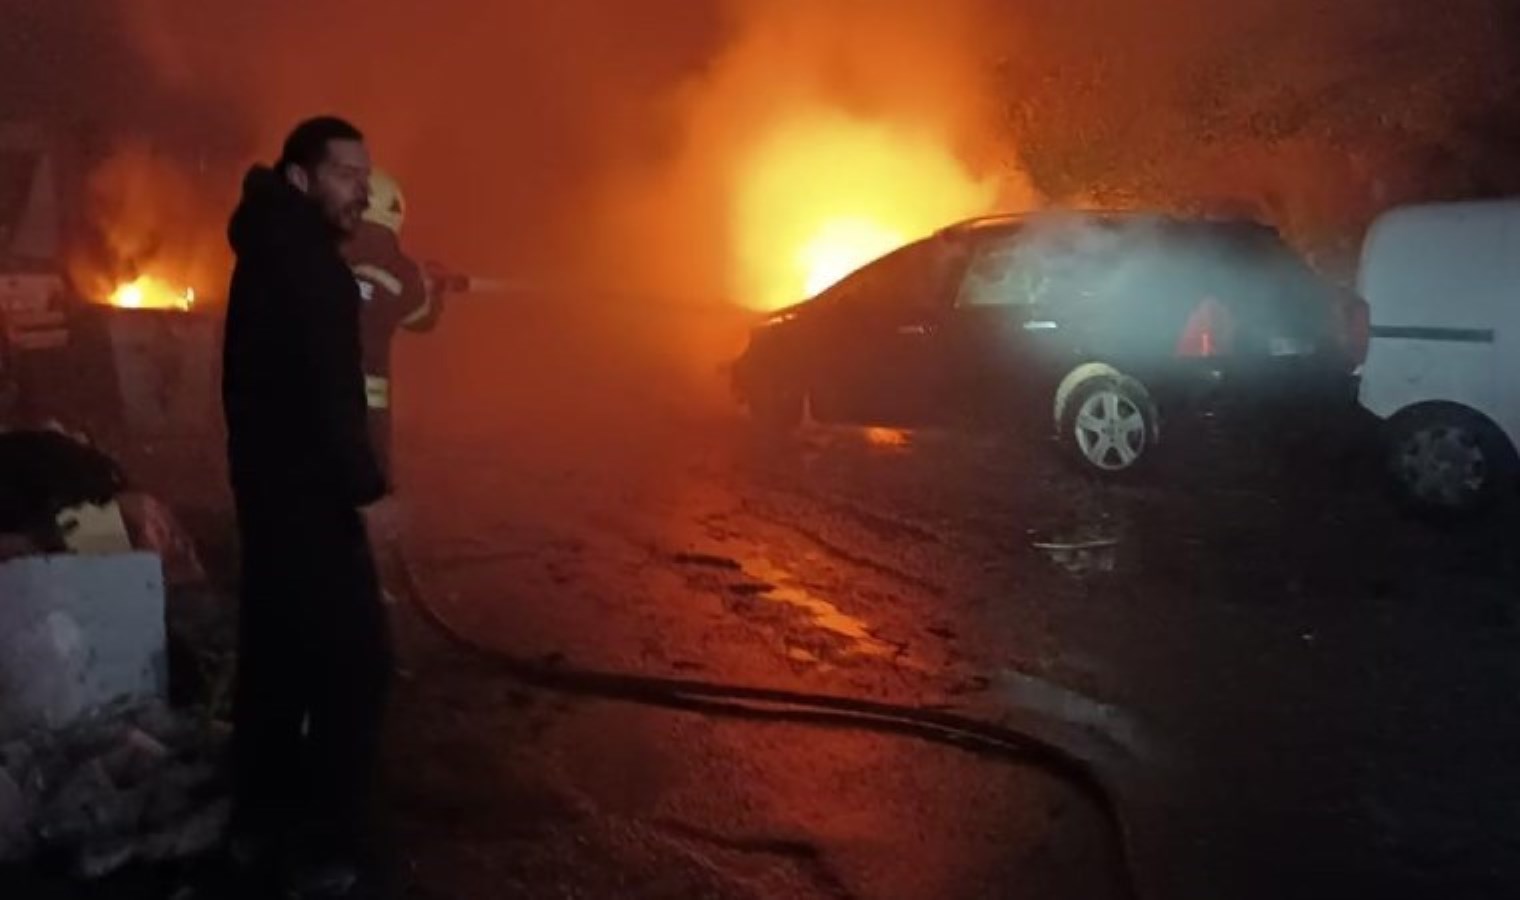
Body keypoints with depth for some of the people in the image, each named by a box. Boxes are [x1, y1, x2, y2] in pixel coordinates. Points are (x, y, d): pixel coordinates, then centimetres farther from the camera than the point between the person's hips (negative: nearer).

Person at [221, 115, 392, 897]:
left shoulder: (276, 252, 16)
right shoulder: (301, 256, -16)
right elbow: (323, 383, -23)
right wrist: (366, 484, -20)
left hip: (276, 484, 11)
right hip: (306, 491, -11)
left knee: (279, 656, 15)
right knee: (353, 663, -8)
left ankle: (264, 826, 24)